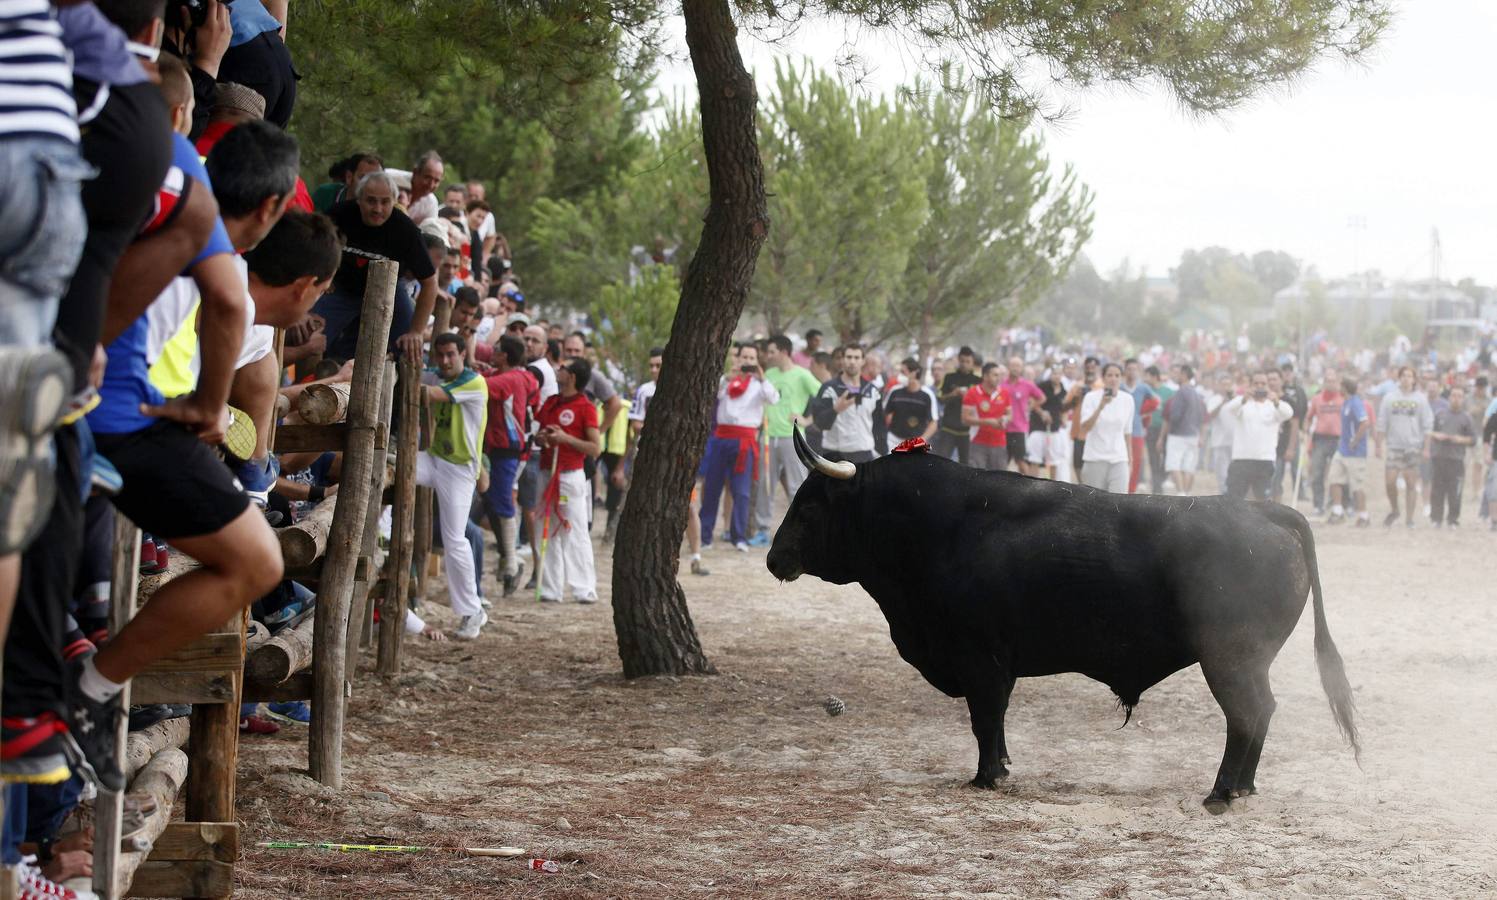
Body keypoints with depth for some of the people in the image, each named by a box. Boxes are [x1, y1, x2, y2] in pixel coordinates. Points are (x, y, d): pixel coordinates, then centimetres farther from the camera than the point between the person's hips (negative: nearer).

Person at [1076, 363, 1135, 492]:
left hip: (1119, 460, 2)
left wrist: (1130, 459, 15)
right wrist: (1101, 406, -26)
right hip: (1095, 459, -2)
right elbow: (1084, 428, -17)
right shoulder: (1091, 397, -6)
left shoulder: (1127, 399, 4)